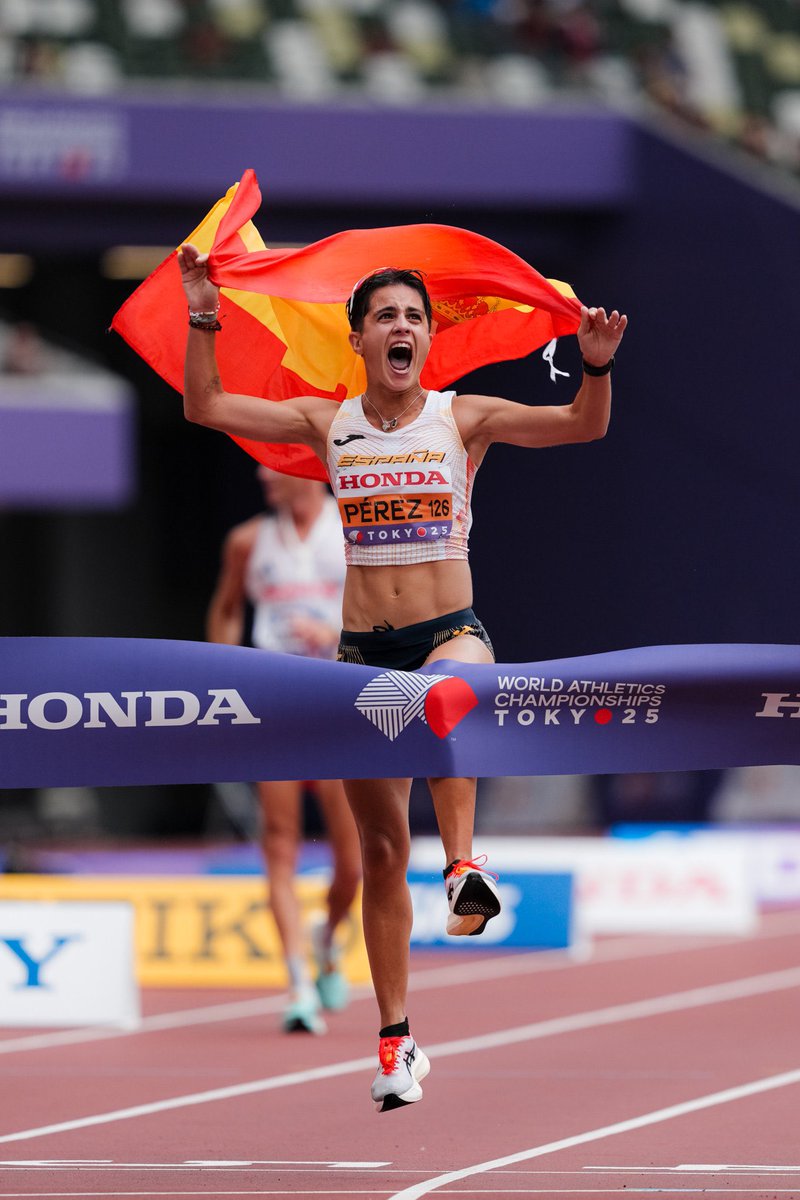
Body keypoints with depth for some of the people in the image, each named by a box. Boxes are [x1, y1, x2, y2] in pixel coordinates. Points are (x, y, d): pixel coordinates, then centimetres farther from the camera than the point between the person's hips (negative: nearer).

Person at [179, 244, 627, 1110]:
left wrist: (596, 364, -24)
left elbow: (583, 426, -6)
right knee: (382, 851, 4)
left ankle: (464, 863, -42)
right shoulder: (328, 423, 6)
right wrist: (203, 319, -6)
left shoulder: (463, 419, 0)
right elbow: (204, 407, 4)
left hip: (452, 630, -2)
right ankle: (395, 1040, 13)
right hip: (364, 647, 2)